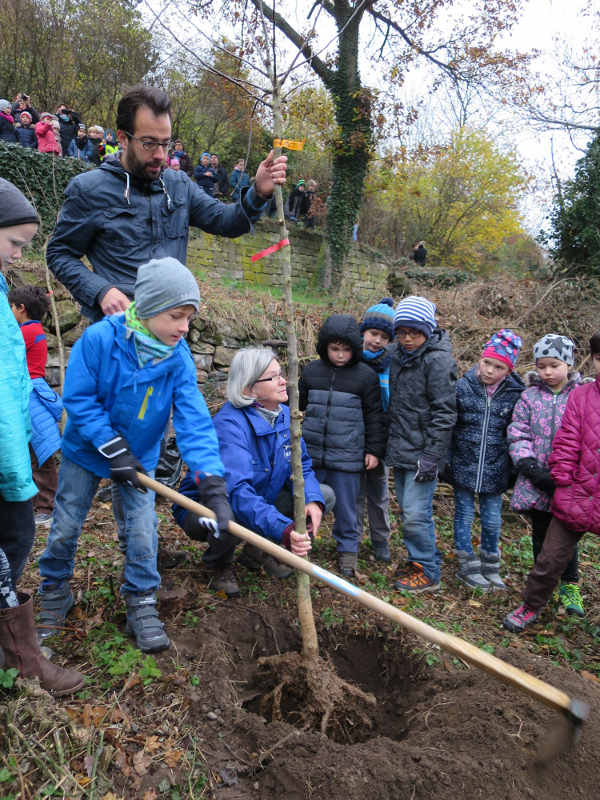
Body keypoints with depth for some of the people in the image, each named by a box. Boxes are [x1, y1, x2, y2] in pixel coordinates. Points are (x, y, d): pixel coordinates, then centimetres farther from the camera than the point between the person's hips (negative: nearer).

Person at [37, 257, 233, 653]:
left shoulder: (179, 359, -21)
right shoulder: (99, 339, -28)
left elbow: (194, 422, -25)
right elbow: (79, 399, -21)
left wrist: (212, 482, -35)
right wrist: (114, 450, -23)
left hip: (140, 456, 1)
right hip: (87, 449, -1)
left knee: (142, 532, 0)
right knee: (65, 527, 12)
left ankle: (141, 605, 21)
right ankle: (55, 592, 37)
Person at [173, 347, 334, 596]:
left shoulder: (284, 414, -7)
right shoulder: (230, 424, -31)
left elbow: (302, 466, -2)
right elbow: (236, 489, -44)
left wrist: (312, 500, -24)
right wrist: (283, 529, -57)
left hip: (261, 500, 7)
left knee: (325, 495, -5)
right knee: (234, 514, -40)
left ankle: (257, 551, 11)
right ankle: (219, 564, -2)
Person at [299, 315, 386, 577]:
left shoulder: (366, 376, -5)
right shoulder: (311, 371, 3)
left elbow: (374, 416, 1)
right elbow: (298, 405, 15)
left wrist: (374, 450, 0)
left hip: (347, 456, -2)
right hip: (311, 452, 3)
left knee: (346, 506, 8)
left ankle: (348, 549, 26)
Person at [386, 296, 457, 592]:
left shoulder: (438, 360, -14)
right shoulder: (398, 357, 10)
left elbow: (444, 413, -16)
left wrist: (432, 456, -18)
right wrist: (387, 443, 18)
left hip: (422, 453, -8)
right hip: (400, 451, 8)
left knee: (416, 514, -5)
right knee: (407, 510, 17)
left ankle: (428, 573, 11)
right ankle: (419, 560, 33)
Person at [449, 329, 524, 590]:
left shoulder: (515, 394, -3)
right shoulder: (462, 387, -7)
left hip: (495, 471, 1)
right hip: (463, 467, -1)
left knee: (492, 521, 11)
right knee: (464, 515, 9)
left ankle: (490, 567, 31)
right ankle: (468, 567, 25)